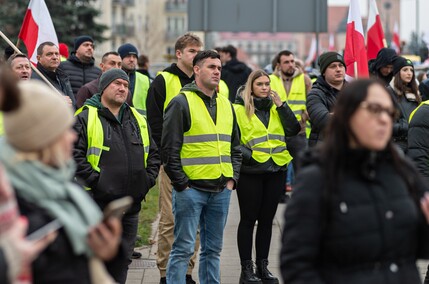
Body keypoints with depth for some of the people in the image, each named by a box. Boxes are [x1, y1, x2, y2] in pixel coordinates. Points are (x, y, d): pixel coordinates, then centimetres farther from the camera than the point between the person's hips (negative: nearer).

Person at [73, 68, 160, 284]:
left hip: (131, 204, 6)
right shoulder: (86, 118, -4)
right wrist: (95, 179, -16)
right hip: (99, 203, -6)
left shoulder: (138, 120, 16)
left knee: (123, 258, 11)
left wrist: (148, 179, 7)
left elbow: (153, 153, 21)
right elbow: (74, 154, -11)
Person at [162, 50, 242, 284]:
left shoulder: (226, 105, 15)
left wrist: (232, 179, 8)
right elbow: (169, 148, -10)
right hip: (191, 188, -6)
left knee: (213, 249, 12)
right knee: (183, 248, -4)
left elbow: (235, 148, 21)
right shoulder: (181, 103, -6)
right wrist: (181, 184, -12)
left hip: (221, 191, 6)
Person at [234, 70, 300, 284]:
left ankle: (262, 266, 18)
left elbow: (294, 130, -1)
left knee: (267, 220, 10)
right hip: (250, 172, -5)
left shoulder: (276, 107, 11)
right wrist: (247, 156, -17)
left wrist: (281, 105, -6)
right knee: (248, 219, 2)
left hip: (276, 170, 5)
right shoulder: (239, 109, -4)